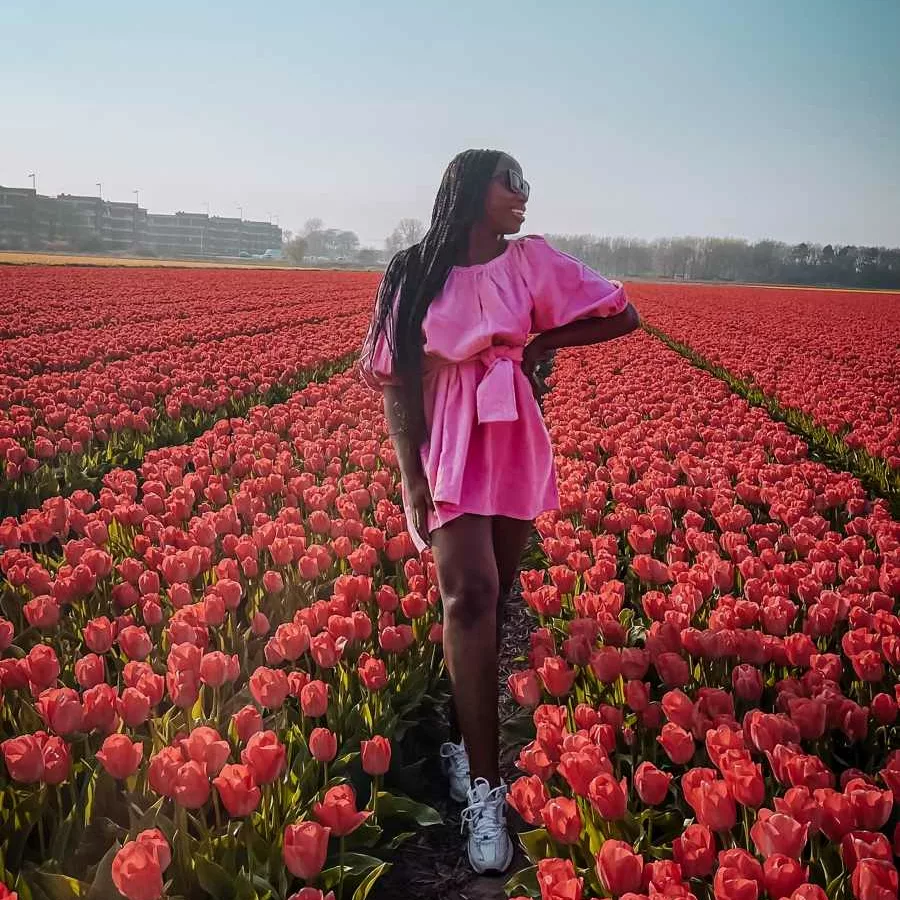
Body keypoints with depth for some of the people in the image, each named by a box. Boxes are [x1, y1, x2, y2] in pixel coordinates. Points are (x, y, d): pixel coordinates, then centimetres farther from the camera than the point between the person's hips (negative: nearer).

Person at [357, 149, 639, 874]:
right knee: (469, 595, -18)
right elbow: (395, 382, -2)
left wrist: (540, 342, 3)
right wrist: (411, 475, -11)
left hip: (516, 453, 3)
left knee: (490, 603, 6)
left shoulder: (532, 260, 4)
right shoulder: (414, 276, 1)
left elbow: (623, 316, 7)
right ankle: (485, 786, -15)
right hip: (448, 455, -3)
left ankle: (468, 743, 22)